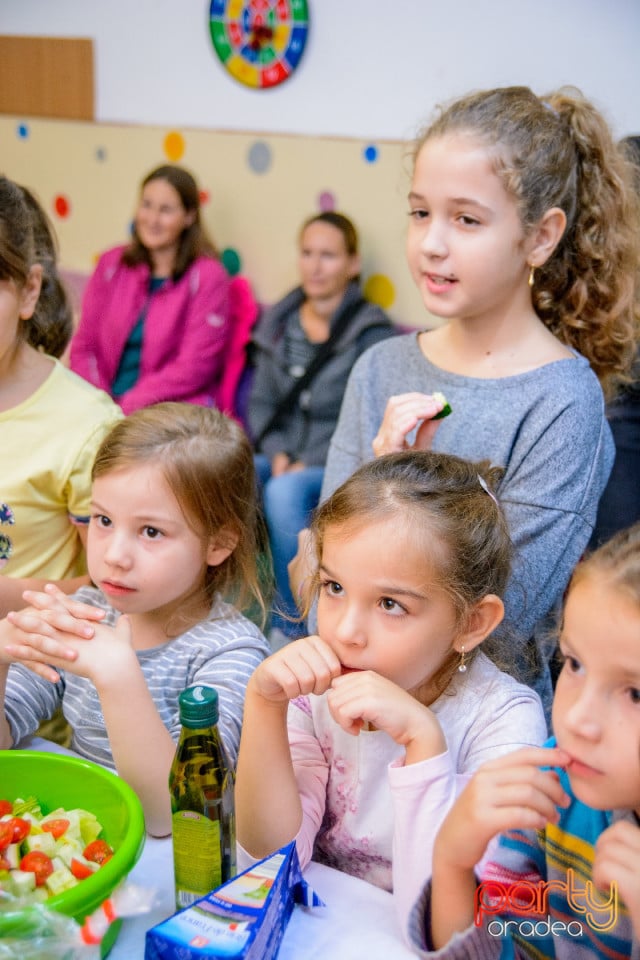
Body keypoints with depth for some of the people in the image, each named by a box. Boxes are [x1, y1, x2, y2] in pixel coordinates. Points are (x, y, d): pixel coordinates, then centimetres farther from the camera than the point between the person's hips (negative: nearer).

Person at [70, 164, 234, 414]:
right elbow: (84, 345, 10)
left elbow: (193, 368, -8)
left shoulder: (207, 276, -3)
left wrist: (124, 407, -14)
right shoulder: (112, 264, 11)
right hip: (104, 405, 4)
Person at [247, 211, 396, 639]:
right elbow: (261, 401, 14)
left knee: (285, 492, -35)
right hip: (284, 460, 5)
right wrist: (276, 451, -3)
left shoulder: (372, 333, -8)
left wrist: (312, 464, -16)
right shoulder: (279, 323, 11)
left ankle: (290, 627, -21)